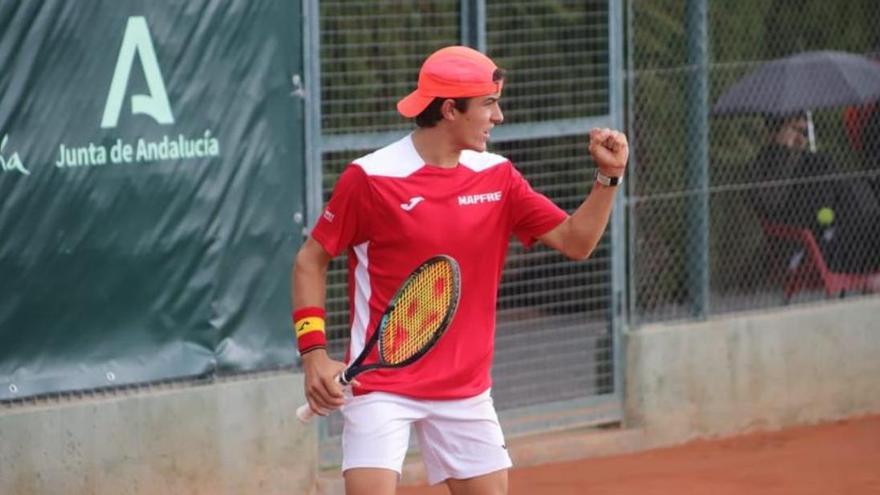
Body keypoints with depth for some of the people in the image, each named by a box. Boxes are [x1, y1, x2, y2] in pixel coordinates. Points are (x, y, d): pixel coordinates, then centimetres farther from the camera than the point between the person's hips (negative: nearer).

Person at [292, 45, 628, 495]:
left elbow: (576, 241, 4)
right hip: (381, 385, -5)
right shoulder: (370, 178, -10)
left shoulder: (496, 177, 5)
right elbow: (310, 260, -2)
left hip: (466, 389, 5)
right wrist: (314, 352, -11)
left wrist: (608, 176, -10)